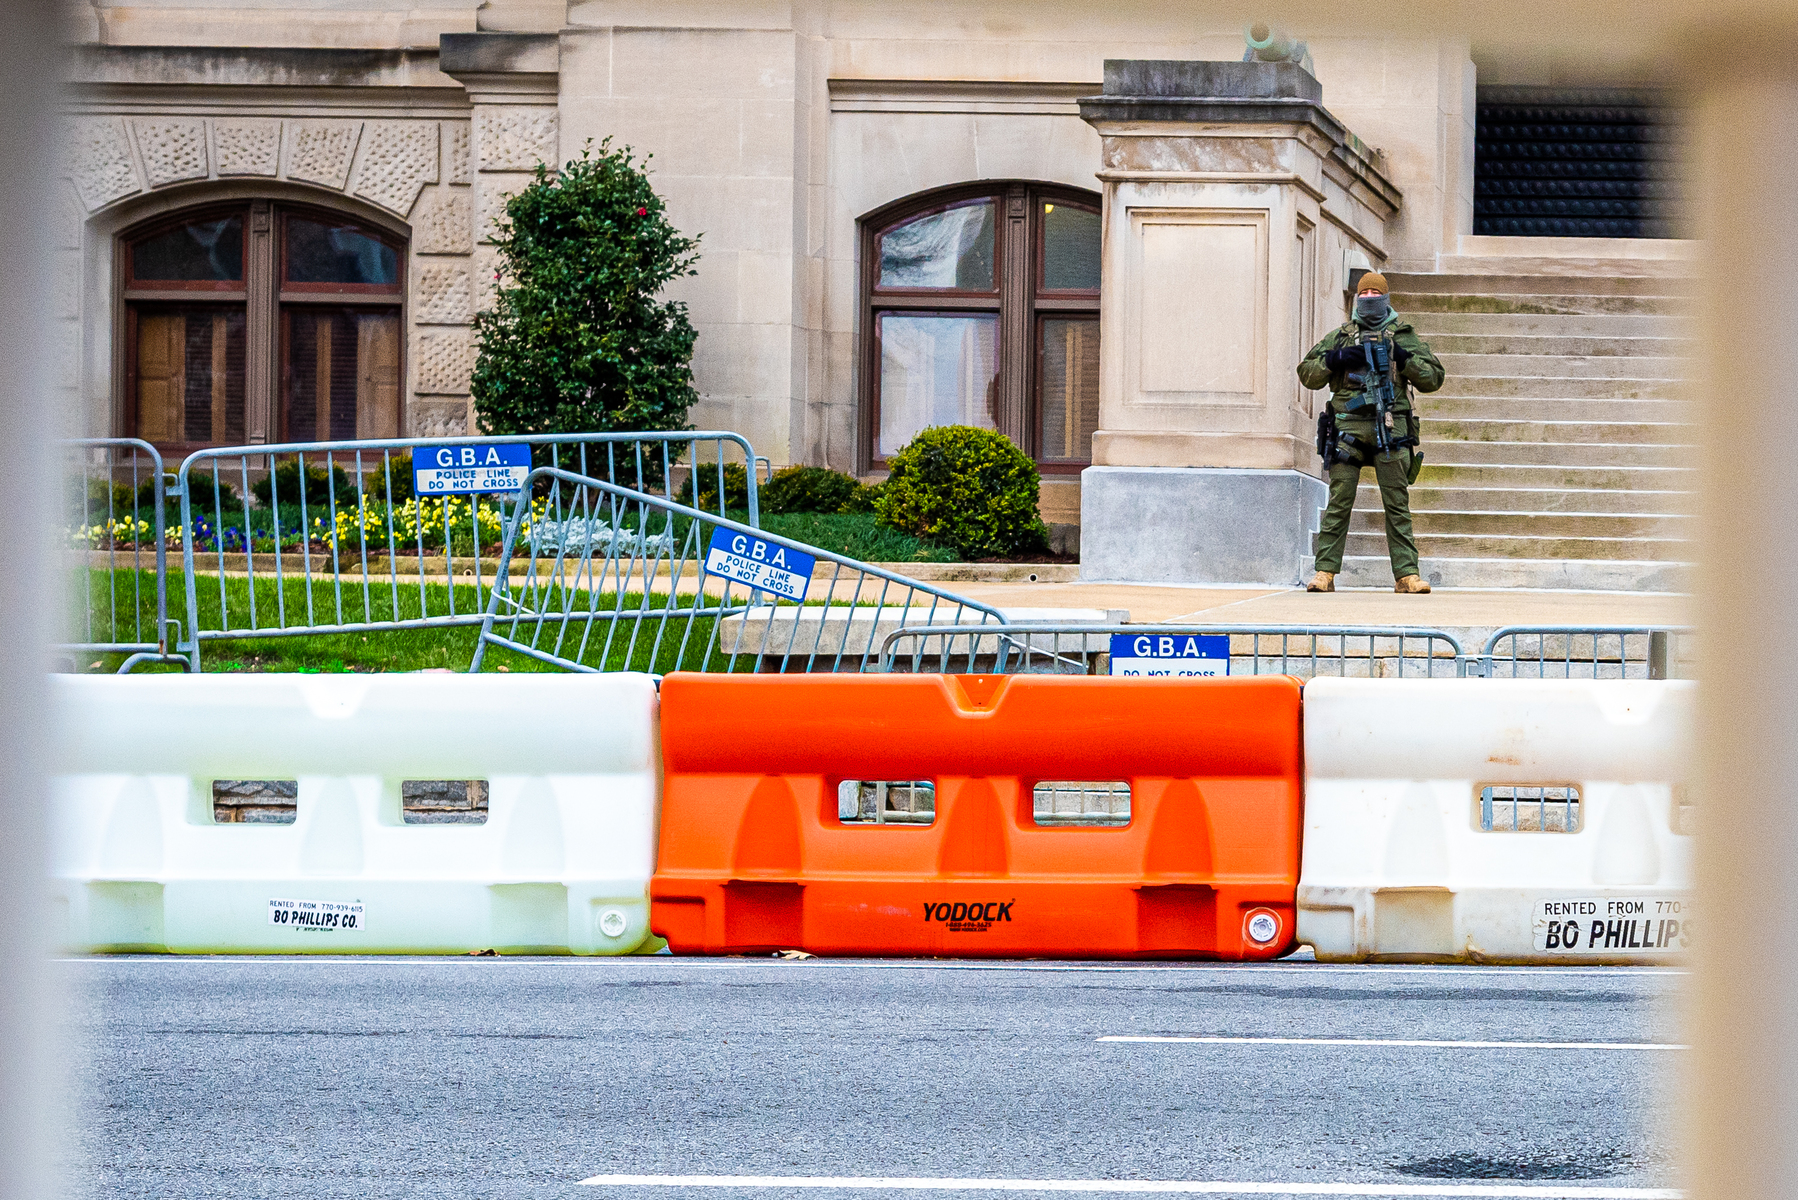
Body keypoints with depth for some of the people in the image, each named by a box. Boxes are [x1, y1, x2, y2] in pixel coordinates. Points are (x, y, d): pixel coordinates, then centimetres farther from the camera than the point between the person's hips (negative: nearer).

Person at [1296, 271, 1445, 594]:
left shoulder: (1404, 337, 15)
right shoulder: (1339, 336, 17)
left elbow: (1433, 378, 9)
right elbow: (1306, 374, 15)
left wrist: (1403, 359, -6)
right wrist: (1335, 359, -3)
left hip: (1390, 429, 0)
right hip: (1348, 425, 0)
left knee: (1397, 504, -3)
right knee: (1339, 503, -4)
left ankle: (1406, 574, -3)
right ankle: (1325, 572, -3)